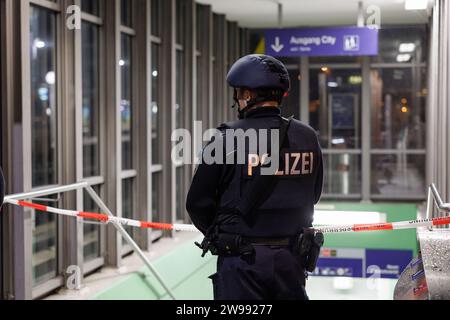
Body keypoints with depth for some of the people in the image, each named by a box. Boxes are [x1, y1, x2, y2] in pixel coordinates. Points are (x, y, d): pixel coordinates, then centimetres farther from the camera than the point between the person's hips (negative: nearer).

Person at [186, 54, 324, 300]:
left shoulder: (227, 138, -14)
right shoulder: (307, 137, -1)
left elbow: (198, 202, -7)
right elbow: (313, 195, 9)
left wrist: (217, 233, 11)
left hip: (241, 258, -4)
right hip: (291, 256, 4)